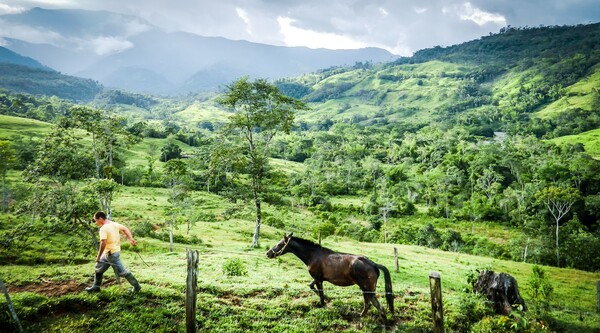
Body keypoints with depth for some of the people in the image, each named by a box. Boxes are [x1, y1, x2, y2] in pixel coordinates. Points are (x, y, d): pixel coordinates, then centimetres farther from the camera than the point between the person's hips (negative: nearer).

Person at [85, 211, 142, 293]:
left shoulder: (103, 228, -21)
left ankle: (136, 286, 9)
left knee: (121, 271, 0)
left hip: (112, 253, -10)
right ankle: (96, 286, 32)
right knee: (98, 268, 20)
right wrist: (131, 239, 8)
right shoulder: (114, 224, 5)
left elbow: (103, 243, -29)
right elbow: (125, 229, 11)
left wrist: (98, 256, -21)